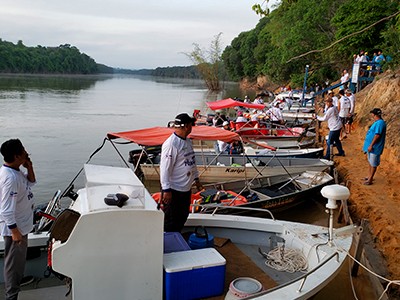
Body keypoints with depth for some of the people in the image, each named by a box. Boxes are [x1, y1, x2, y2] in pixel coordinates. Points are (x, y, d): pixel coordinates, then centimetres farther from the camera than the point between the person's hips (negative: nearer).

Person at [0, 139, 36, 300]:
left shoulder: (16, 170, -2)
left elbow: (31, 182, 15)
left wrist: (29, 167, -4)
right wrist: (15, 231, -23)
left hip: (22, 223, 10)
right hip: (14, 227, -10)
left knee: (20, 256, 28)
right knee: (14, 260, 7)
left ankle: (18, 279, 49)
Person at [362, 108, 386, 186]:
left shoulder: (380, 123, -22)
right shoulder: (377, 122, 11)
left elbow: (377, 135, -25)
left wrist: (371, 145, -23)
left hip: (374, 147, -10)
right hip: (371, 146, 10)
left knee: (373, 164, 0)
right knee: (370, 162, 19)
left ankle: (370, 180, 8)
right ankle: (369, 176, 31)